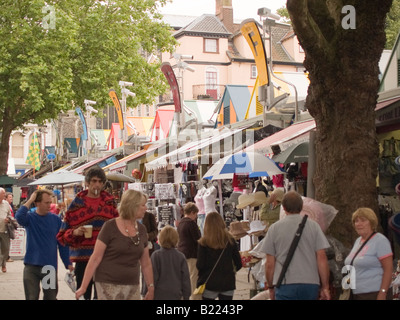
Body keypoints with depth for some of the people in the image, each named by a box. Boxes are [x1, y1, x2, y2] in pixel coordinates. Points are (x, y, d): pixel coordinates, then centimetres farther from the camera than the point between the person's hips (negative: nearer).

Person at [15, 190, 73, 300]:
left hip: (50, 266, 1)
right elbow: (19, 216, -28)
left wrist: (68, 263, 2)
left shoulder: (56, 219, 2)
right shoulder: (30, 217, -3)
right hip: (31, 266, -1)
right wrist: (30, 200, -19)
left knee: (51, 297, 8)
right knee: (31, 297, 4)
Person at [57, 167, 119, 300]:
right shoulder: (77, 204, 1)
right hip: (83, 258, -1)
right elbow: (62, 236, 3)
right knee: (83, 294, 5)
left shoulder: (110, 203, 7)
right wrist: (74, 232, -17)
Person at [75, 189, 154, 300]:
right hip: (109, 285, -5)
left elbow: (146, 263, 15)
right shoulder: (110, 227, -7)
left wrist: (151, 288, 15)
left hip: (133, 287, 5)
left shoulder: (141, 230, 8)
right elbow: (95, 258, -8)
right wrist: (83, 287, -10)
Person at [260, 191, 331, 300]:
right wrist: (325, 287, 5)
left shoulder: (274, 228, 2)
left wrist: (271, 287, 14)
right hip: (311, 284, 2)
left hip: (285, 284, -2)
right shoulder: (313, 226, 3)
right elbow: (322, 259, -1)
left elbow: (269, 264, 2)